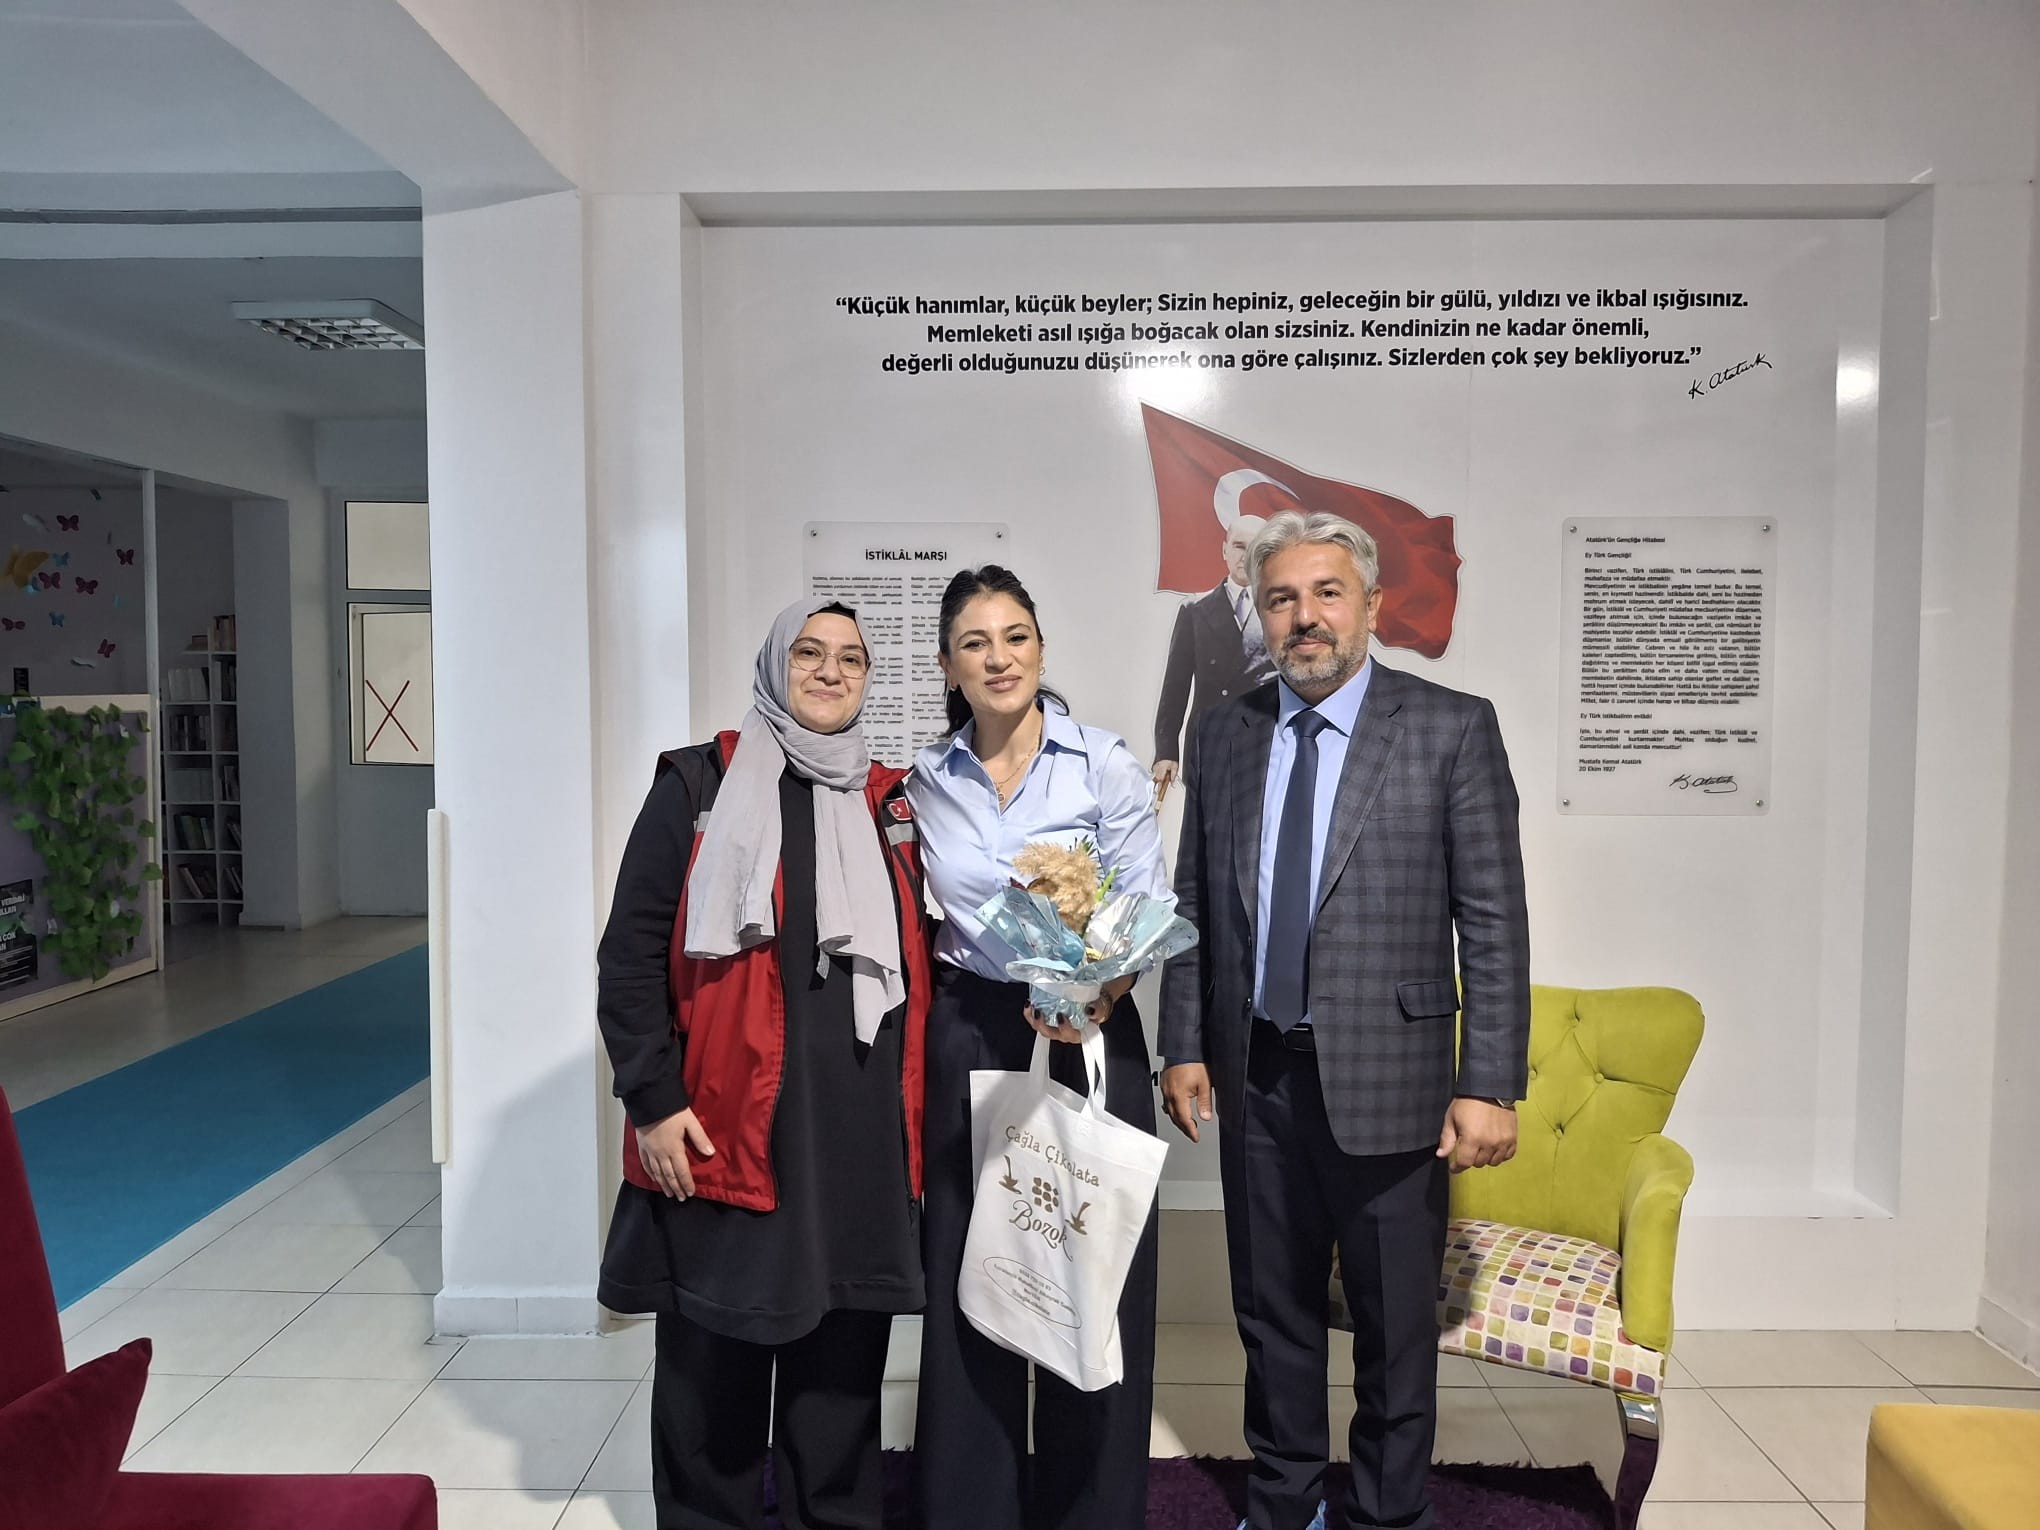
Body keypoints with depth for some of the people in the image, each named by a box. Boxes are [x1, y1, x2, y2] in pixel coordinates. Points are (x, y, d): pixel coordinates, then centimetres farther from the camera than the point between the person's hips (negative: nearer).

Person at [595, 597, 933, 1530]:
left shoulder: (889, 802, 11)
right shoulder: (696, 786, 0)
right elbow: (632, 951, -4)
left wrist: (916, 1100, 7)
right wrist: (651, 1099, -10)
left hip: (860, 1132, 3)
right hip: (726, 1126, -3)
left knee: (843, 1356, 13)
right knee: (715, 1358, 10)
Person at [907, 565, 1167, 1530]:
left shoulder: (1106, 769, -6)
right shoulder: (925, 780, 3)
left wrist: (1097, 997, -24)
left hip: (1088, 1035, -2)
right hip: (967, 1038, 2)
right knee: (968, 1276, 9)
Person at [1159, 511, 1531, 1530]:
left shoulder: (1452, 729, -6)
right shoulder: (1222, 736, 6)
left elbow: (1494, 922, -8)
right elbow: (1194, 906, 9)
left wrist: (1490, 1086, -11)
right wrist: (1184, 1046, 6)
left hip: (1386, 1075, -3)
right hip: (1256, 1074, 4)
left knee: (1395, 1321, 12)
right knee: (1271, 1309, 19)